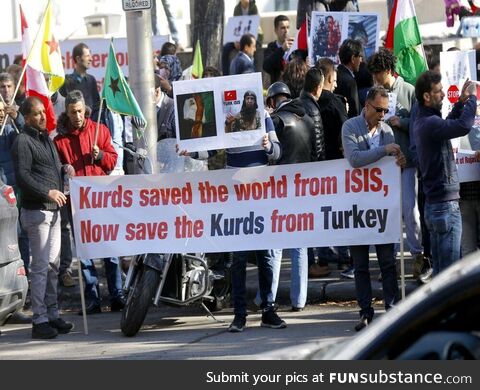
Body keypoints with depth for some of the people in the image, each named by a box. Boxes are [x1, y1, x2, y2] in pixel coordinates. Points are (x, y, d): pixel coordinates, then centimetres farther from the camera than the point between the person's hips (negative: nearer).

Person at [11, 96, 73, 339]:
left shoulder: (46, 137, 18)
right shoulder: (23, 141, -10)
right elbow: (22, 177, -19)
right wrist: (48, 192, -24)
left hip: (53, 209, 9)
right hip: (36, 210, -9)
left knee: (53, 265, 12)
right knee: (41, 266, -8)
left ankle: (52, 314, 18)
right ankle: (39, 320, -6)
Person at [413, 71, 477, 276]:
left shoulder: (423, 121, 13)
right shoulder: (429, 123, -18)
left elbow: (447, 125, 31)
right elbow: (463, 126, -29)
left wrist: (461, 102, 17)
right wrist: (471, 98, -14)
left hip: (434, 203, 10)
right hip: (445, 203, -10)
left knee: (439, 267, 14)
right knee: (450, 267, -8)